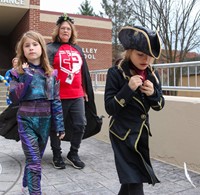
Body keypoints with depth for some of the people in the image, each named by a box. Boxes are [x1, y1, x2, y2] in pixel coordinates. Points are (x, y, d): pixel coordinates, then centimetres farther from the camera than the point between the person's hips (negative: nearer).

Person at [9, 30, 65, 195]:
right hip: (26, 121, -3)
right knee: (34, 162, -9)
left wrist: (60, 125, 1)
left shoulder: (51, 74, 3)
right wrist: (27, 78, -19)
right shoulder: (18, 72, -3)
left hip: (45, 122, 3)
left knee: (35, 159, 17)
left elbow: (56, 101, 4)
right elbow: (14, 98, -12)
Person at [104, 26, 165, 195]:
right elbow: (110, 108, -18)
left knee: (132, 178, 18)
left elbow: (159, 106, 5)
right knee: (134, 181, -2)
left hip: (142, 133, 6)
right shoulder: (116, 73, -16)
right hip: (123, 134, -5)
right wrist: (129, 88, -29)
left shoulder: (152, 74, 0)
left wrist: (153, 93, -16)